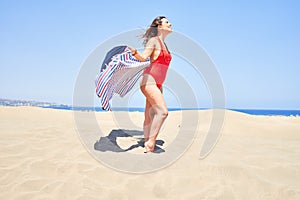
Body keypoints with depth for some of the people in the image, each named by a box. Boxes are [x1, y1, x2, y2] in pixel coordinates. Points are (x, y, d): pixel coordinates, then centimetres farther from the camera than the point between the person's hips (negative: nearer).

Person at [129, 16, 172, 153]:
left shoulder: (164, 44, 22)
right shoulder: (154, 40, -2)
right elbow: (143, 57, -16)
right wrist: (134, 52, -34)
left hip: (157, 84, 8)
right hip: (149, 81, -8)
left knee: (150, 117, 5)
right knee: (162, 111, -21)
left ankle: (148, 149, 7)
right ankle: (150, 142, -16)